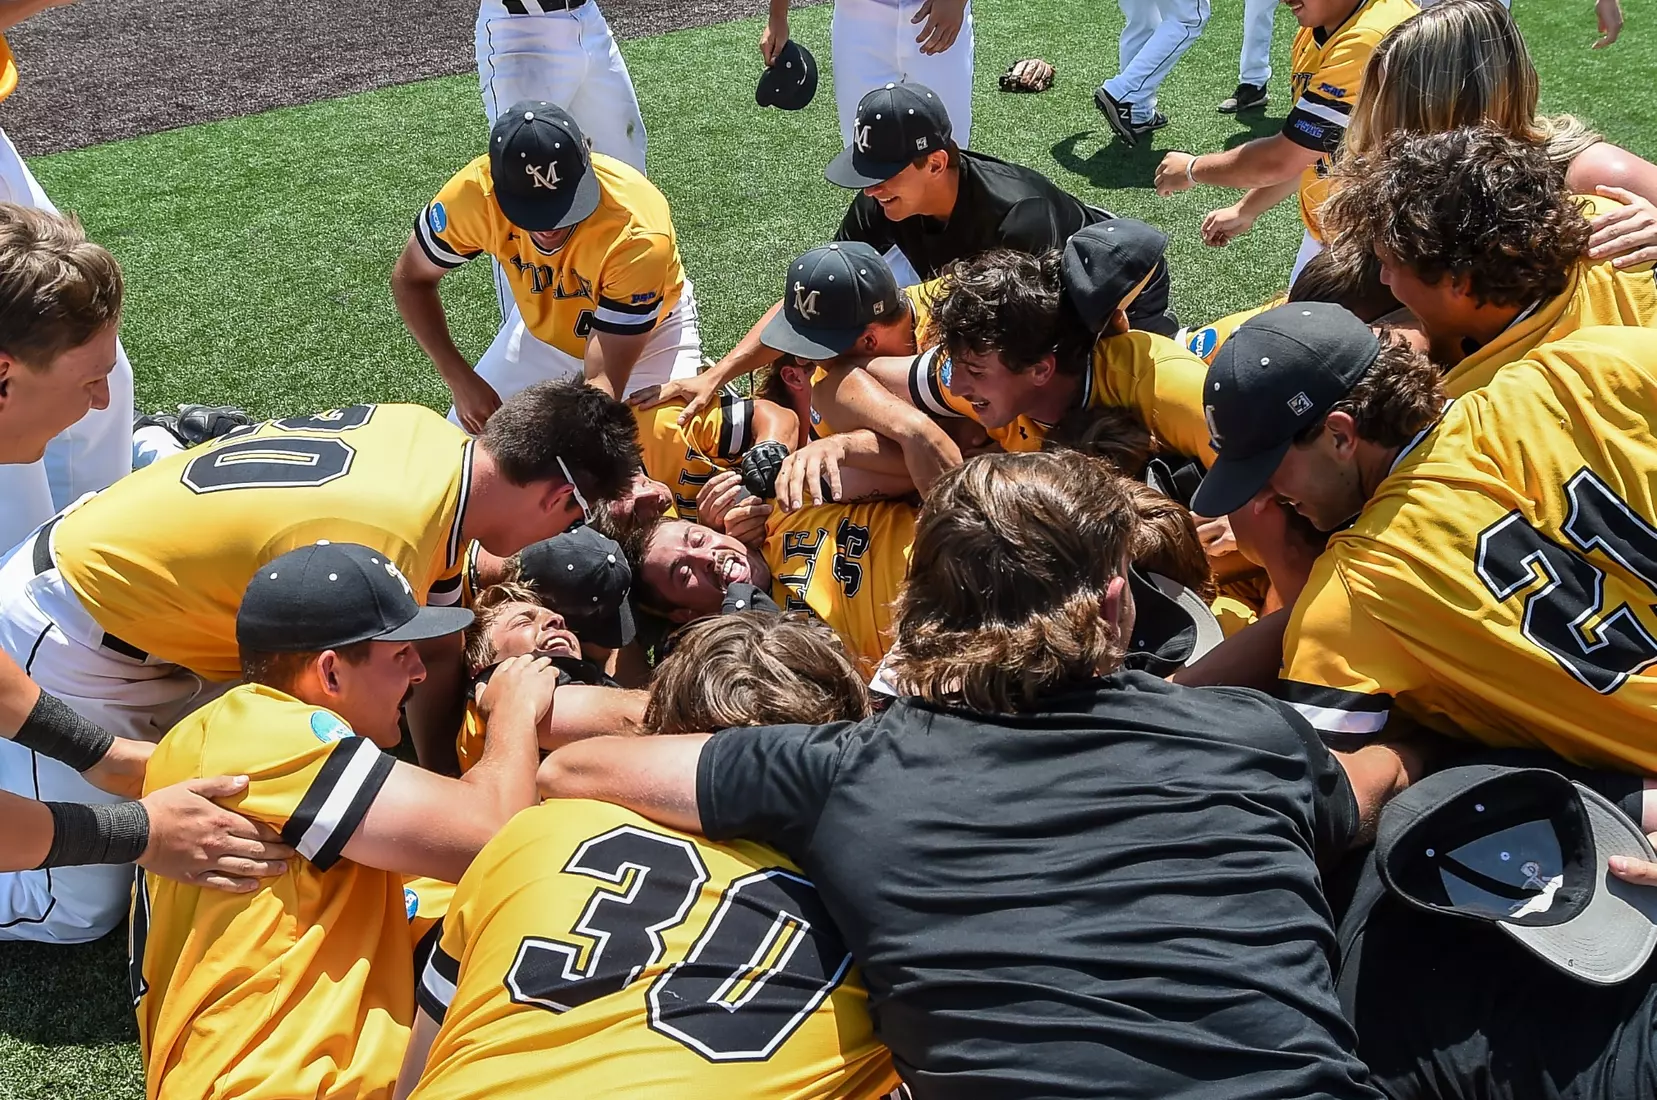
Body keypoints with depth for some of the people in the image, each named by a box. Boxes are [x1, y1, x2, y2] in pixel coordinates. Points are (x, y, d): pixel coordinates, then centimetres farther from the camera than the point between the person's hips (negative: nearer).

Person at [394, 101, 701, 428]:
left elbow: (605, 382, -36)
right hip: (541, 331, 3)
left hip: (649, 329, -3)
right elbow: (411, 280, -12)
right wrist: (461, 380, -23)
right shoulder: (475, 193, -31)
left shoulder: (638, 234, -39)